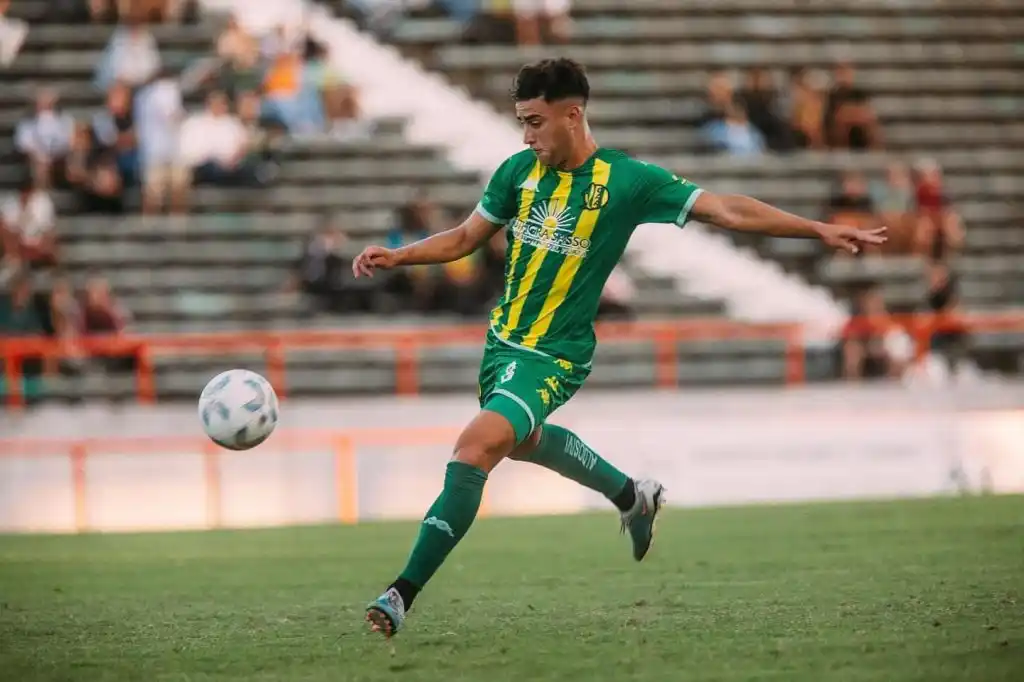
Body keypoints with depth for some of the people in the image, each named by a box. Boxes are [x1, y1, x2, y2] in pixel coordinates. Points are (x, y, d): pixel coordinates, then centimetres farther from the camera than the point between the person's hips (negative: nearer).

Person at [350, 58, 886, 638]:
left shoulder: (627, 180, -13)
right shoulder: (520, 170, -1)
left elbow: (728, 210, -10)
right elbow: (465, 239, 11)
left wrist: (820, 230, -14)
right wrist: (396, 257, -3)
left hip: (554, 356, -7)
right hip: (502, 339, 7)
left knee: (474, 451, -22)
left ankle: (403, 594, -19)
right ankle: (633, 497, 52)